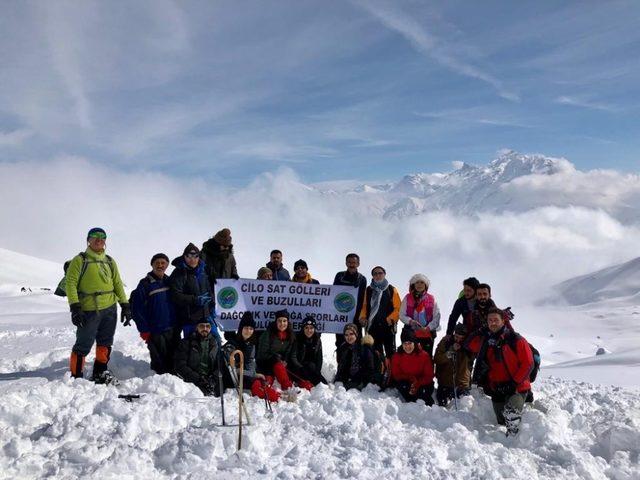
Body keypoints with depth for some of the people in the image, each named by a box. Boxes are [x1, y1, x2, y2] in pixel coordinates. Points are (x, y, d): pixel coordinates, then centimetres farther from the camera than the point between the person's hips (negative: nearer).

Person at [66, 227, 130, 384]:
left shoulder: (110, 261, 13)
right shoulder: (80, 260, -3)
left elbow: (117, 283, 15)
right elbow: (70, 283, -8)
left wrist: (125, 305, 7)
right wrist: (75, 307, -18)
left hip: (110, 308, 5)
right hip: (88, 310, -5)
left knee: (105, 343, 13)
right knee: (83, 345, -1)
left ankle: (100, 373, 26)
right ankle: (76, 377, 11)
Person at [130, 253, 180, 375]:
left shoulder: (169, 282, 8)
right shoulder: (145, 284, -7)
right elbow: (137, 309, -7)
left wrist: (178, 325, 10)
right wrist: (144, 330, -9)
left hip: (173, 330, 5)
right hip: (156, 331, -5)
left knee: (175, 360, 11)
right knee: (159, 364, 0)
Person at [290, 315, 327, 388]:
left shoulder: (317, 340, 4)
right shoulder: (297, 339, -8)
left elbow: (319, 358, 6)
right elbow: (293, 357, -12)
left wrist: (317, 372, -8)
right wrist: (301, 369, -23)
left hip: (312, 367, 4)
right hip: (297, 368, -4)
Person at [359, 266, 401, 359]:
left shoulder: (392, 290, 3)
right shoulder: (368, 290, 13)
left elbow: (398, 308, -3)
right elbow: (364, 306, 13)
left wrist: (390, 319, -15)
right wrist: (363, 317, -4)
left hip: (388, 326, -3)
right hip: (372, 326, 3)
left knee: (390, 352, 0)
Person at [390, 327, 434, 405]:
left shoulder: (424, 355, -12)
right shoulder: (397, 356, -8)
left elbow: (429, 376, -9)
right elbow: (396, 375, -5)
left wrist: (417, 383, -28)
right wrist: (410, 378, -23)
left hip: (422, 383, -1)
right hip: (406, 383, 1)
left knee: (424, 391, -31)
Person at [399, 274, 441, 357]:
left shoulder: (431, 299, 5)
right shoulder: (407, 298, 5)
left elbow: (436, 317, 2)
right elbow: (402, 315, 2)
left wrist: (428, 328, -11)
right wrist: (410, 321, -16)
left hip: (428, 334, 1)